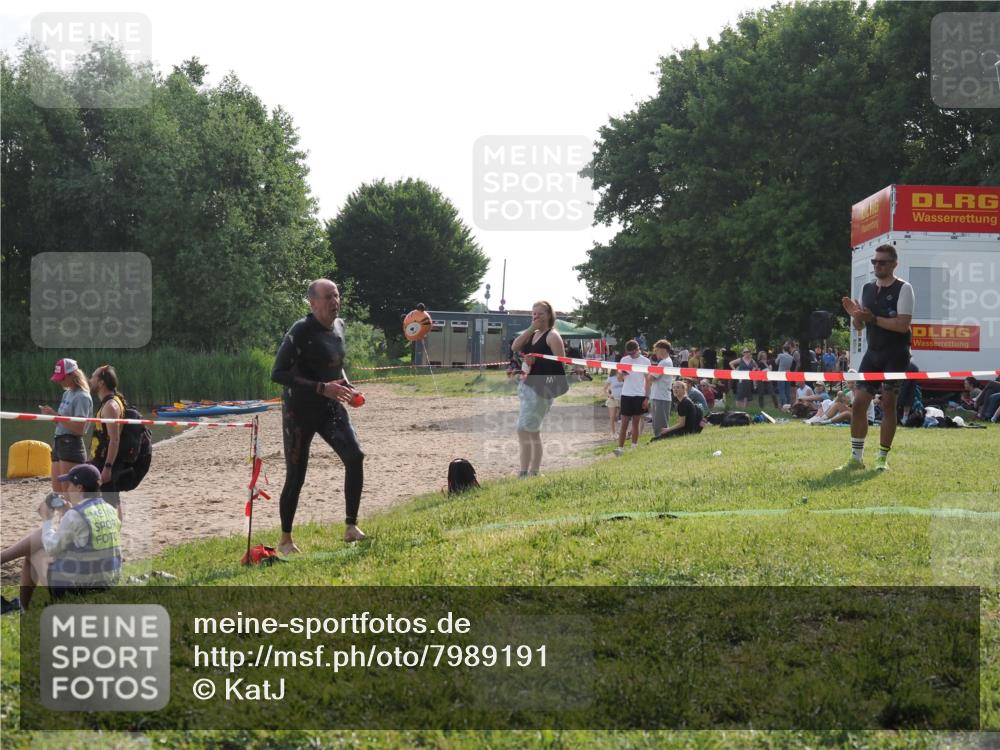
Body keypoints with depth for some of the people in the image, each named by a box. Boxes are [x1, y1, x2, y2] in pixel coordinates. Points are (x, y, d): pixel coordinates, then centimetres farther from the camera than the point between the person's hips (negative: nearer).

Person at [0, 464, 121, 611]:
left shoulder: (75, 516, -21)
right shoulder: (111, 512, 1)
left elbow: (52, 548, -9)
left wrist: (47, 519, 5)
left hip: (69, 588, -7)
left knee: (33, 552, 19)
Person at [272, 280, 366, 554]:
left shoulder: (339, 326, 5)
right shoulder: (301, 331, -18)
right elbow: (278, 374, -24)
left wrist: (346, 385, 3)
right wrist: (322, 388, -29)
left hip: (331, 407, 6)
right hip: (300, 410, -6)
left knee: (355, 456, -14)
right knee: (296, 476, 0)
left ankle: (351, 527, -5)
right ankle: (285, 540, 16)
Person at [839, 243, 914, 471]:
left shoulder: (903, 289, -6)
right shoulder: (867, 289, 11)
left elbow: (902, 325, -18)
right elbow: (859, 327, 15)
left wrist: (873, 318, -21)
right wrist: (855, 315, -6)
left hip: (895, 356, -5)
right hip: (873, 353, 6)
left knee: (888, 403, -4)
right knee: (859, 402, -1)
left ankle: (883, 458, 5)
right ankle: (857, 457, 6)